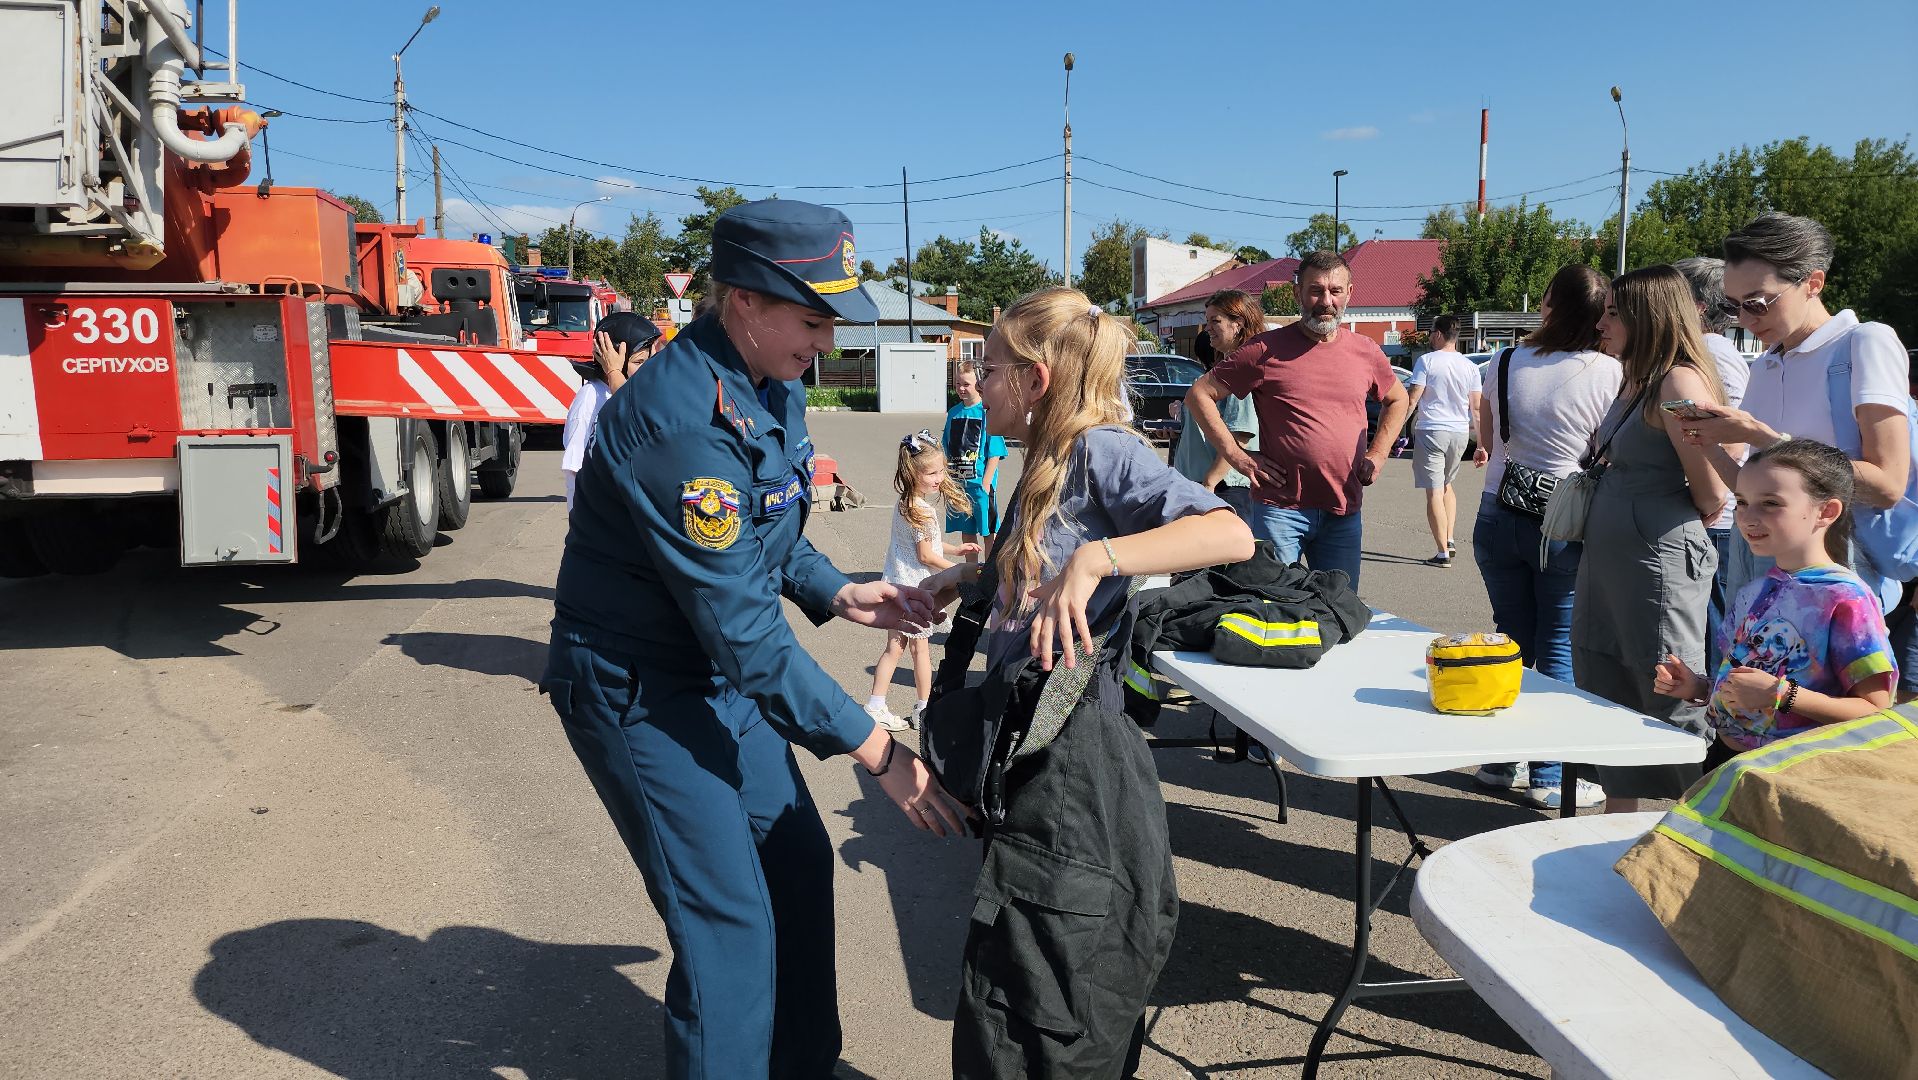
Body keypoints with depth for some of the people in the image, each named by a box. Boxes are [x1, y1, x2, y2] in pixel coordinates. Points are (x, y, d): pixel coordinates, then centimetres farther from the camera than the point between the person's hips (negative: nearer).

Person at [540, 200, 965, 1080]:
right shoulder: (683, 421, -30)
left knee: (798, 867, 15)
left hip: (725, 672, 9)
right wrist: (875, 750, -27)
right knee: (729, 925, -6)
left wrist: (837, 594, -4)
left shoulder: (774, 382, 0)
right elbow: (741, 625, -30)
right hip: (639, 690, -9)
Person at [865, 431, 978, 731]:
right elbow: (925, 555, -19)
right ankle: (923, 710, 21)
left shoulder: (905, 503, 6)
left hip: (897, 585, 8)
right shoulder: (923, 511, -23)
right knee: (921, 648, 7)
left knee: (895, 647, 14)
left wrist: (954, 549, 20)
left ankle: (875, 708, 16)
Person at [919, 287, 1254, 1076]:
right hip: (1035, 757, 9)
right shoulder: (1047, 465, 16)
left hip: (1077, 767, -9)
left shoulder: (1103, 448, -12)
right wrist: (960, 578, 25)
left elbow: (1231, 534, -26)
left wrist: (1096, 557, -34)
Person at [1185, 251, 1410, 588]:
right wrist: (1236, 456, -8)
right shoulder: (1266, 350, -6)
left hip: (1344, 513, 4)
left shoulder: (1366, 352, 8)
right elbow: (1199, 394, -3)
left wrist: (1378, 455, 13)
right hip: (1280, 511, -4)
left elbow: (1397, 399, 26)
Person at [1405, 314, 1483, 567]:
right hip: (1460, 432, 5)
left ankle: (1443, 552, -8)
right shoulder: (1470, 367, 7)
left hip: (1431, 431, -5)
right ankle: (1449, 539, 18)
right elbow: (1477, 407, 7)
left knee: (1434, 492, -4)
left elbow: (1413, 399, -10)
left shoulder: (1426, 361, -6)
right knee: (1447, 484, 25)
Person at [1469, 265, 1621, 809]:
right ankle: (1548, 774, 11)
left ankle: (1500, 761, 22)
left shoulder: (1505, 362, -1)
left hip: (1498, 515, 3)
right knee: (1560, 647, 6)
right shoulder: (1610, 373, -11)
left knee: (1512, 637, 14)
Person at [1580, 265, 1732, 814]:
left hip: (1659, 564, -10)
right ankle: (1619, 825, 27)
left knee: (1672, 705, -1)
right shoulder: (1634, 383, 14)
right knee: (1604, 701, 14)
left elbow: (1712, 495, -16)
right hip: (1606, 563, 10)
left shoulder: (1679, 381, -14)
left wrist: (1676, 527, 0)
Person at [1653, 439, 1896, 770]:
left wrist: (1782, 694, -23)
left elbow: (1876, 712, -15)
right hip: (1723, 756, 5)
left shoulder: (1845, 598, -11)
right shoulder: (1752, 593, 10)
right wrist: (1700, 688, 4)